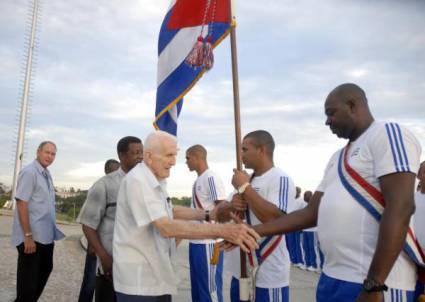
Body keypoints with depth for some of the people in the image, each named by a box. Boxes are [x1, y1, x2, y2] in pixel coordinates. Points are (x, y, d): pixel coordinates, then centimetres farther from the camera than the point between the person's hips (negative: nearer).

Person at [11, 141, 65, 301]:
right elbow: (21, 204, -20)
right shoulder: (29, 172, -15)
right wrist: (28, 236, -23)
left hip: (46, 235, 9)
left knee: (45, 270, 20)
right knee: (28, 279, 3)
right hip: (32, 236, -9)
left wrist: (52, 232, 17)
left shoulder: (47, 175, 11)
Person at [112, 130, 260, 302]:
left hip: (158, 274, 9)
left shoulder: (157, 181, 9)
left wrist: (208, 215, 8)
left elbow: (170, 211, 20)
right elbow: (166, 228, -31)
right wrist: (222, 230, -36)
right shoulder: (137, 181, -22)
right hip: (138, 280, -9)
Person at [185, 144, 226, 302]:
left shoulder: (211, 178, -13)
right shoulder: (198, 180, 14)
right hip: (195, 242, 9)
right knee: (197, 288, 19)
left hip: (208, 243, -9)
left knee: (210, 289, 1)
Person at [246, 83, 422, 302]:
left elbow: (400, 208, -19)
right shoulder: (337, 158, 17)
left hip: (374, 281, -8)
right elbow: (311, 213, 15)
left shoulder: (388, 134, -7)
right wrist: (253, 232, 10)